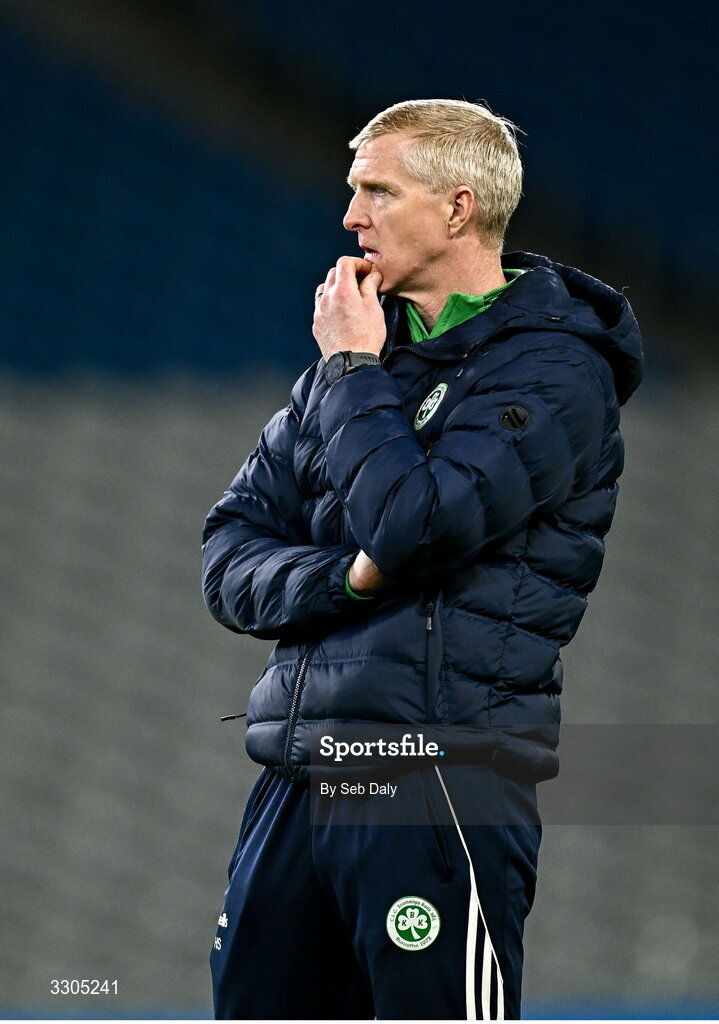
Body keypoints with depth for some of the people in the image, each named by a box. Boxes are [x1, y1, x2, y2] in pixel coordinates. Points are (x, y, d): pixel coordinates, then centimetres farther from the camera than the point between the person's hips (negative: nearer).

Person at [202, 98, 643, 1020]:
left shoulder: (554, 368, -5)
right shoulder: (369, 348, 17)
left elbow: (414, 525, -20)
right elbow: (229, 558, 13)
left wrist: (353, 371, -5)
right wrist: (345, 576, -8)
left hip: (443, 780, -7)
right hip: (297, 775, 7)